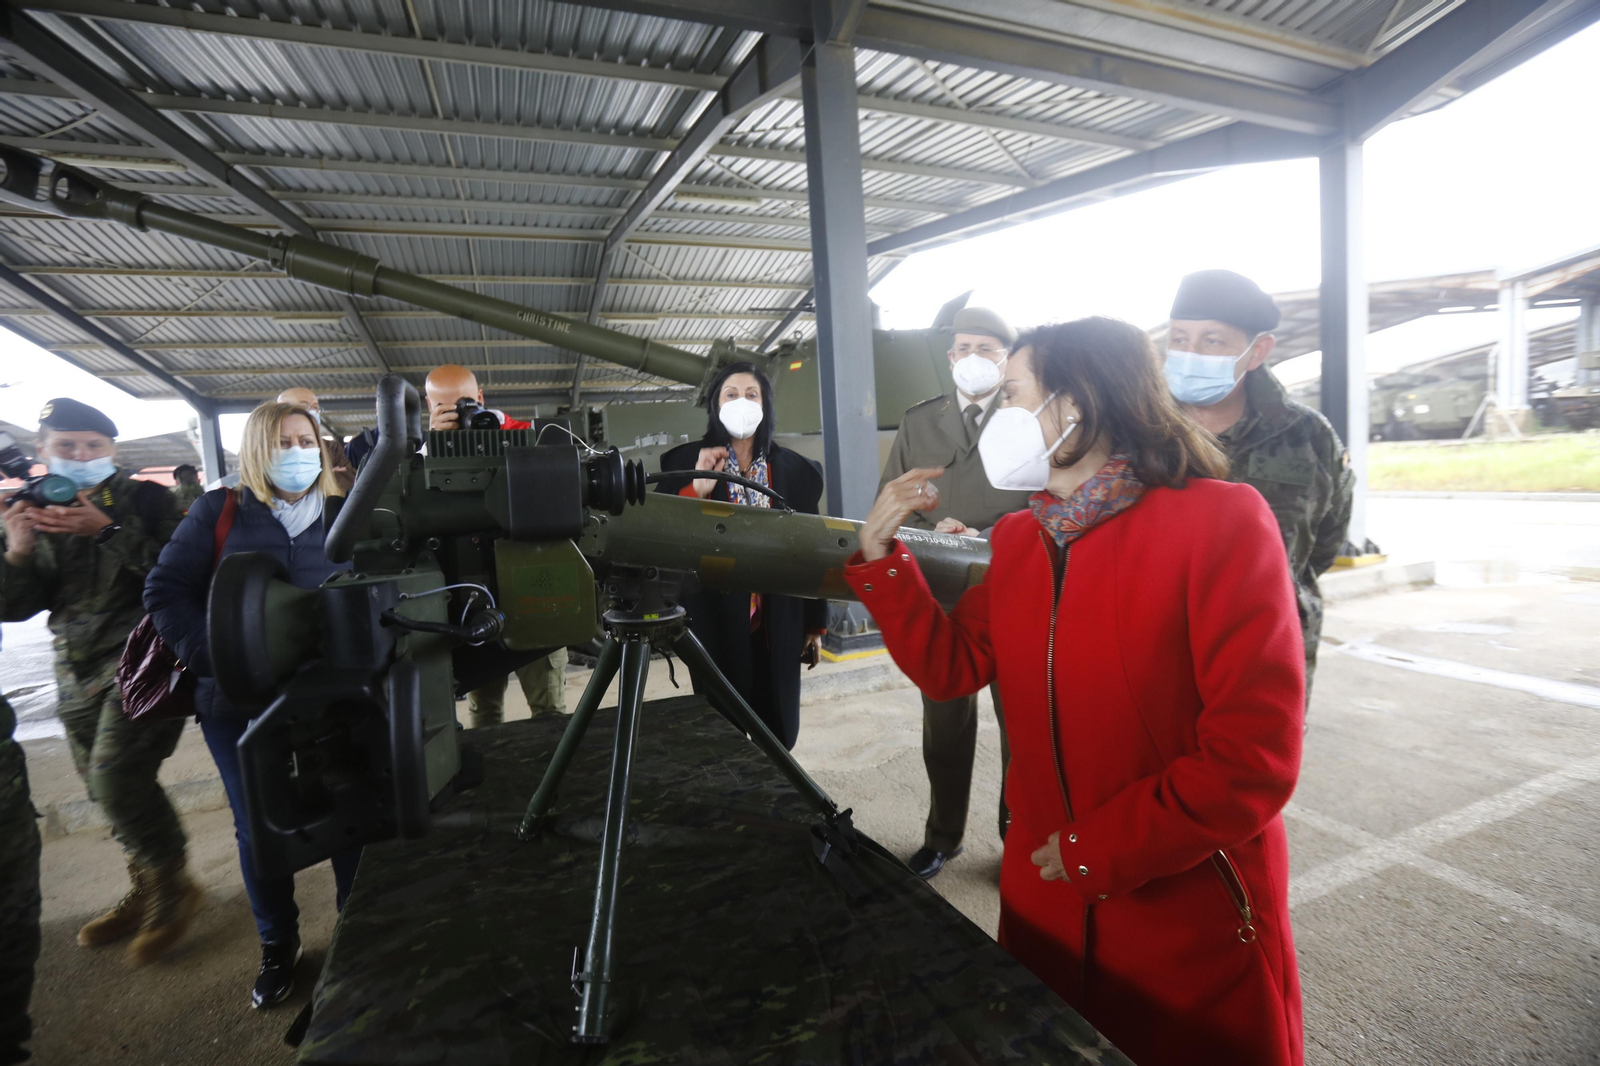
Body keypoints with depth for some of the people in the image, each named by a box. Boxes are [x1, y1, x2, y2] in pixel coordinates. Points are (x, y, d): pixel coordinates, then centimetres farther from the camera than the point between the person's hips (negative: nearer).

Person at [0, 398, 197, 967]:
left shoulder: (145, 499, -2)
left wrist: (108, 530, -22)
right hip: (79, 671, 6)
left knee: (118, 775, -15)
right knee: (107, 789, 11)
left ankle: (173, 887, 3)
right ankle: (147, 892, 28)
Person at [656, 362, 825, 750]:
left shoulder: (794, 468, 6)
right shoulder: (688, 461, 0)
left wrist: (815, 623, 8)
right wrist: (697, 490, -23)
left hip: (778, 624, 2)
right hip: (717, 622, -2)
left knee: (779, 730, 11)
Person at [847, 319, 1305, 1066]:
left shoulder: (1220, 520, -19)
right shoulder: (1019, 537, 0)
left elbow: (1255, 758, -22)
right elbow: (949, 668, 4)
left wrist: (1096, 851, -18)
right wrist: (880, 556, -4)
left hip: (1196, 926, -5)